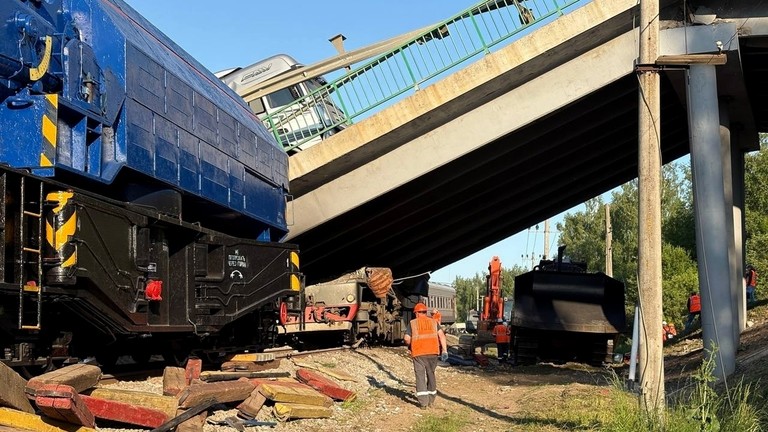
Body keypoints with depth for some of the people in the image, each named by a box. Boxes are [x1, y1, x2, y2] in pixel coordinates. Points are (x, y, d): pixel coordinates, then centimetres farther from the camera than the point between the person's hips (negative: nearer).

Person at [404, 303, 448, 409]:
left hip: (418, 353, -2)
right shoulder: (433, 322, 13)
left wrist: (410, 346, 21)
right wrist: (444, 350, -3)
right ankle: (431, 399, 25)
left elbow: (407, 339, 0)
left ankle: (423, 402, -10)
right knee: (431, 374, 16)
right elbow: (441, 334, -1)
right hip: (432, 352, 2)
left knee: (420, 375, -1)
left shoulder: (412, 323, 7)